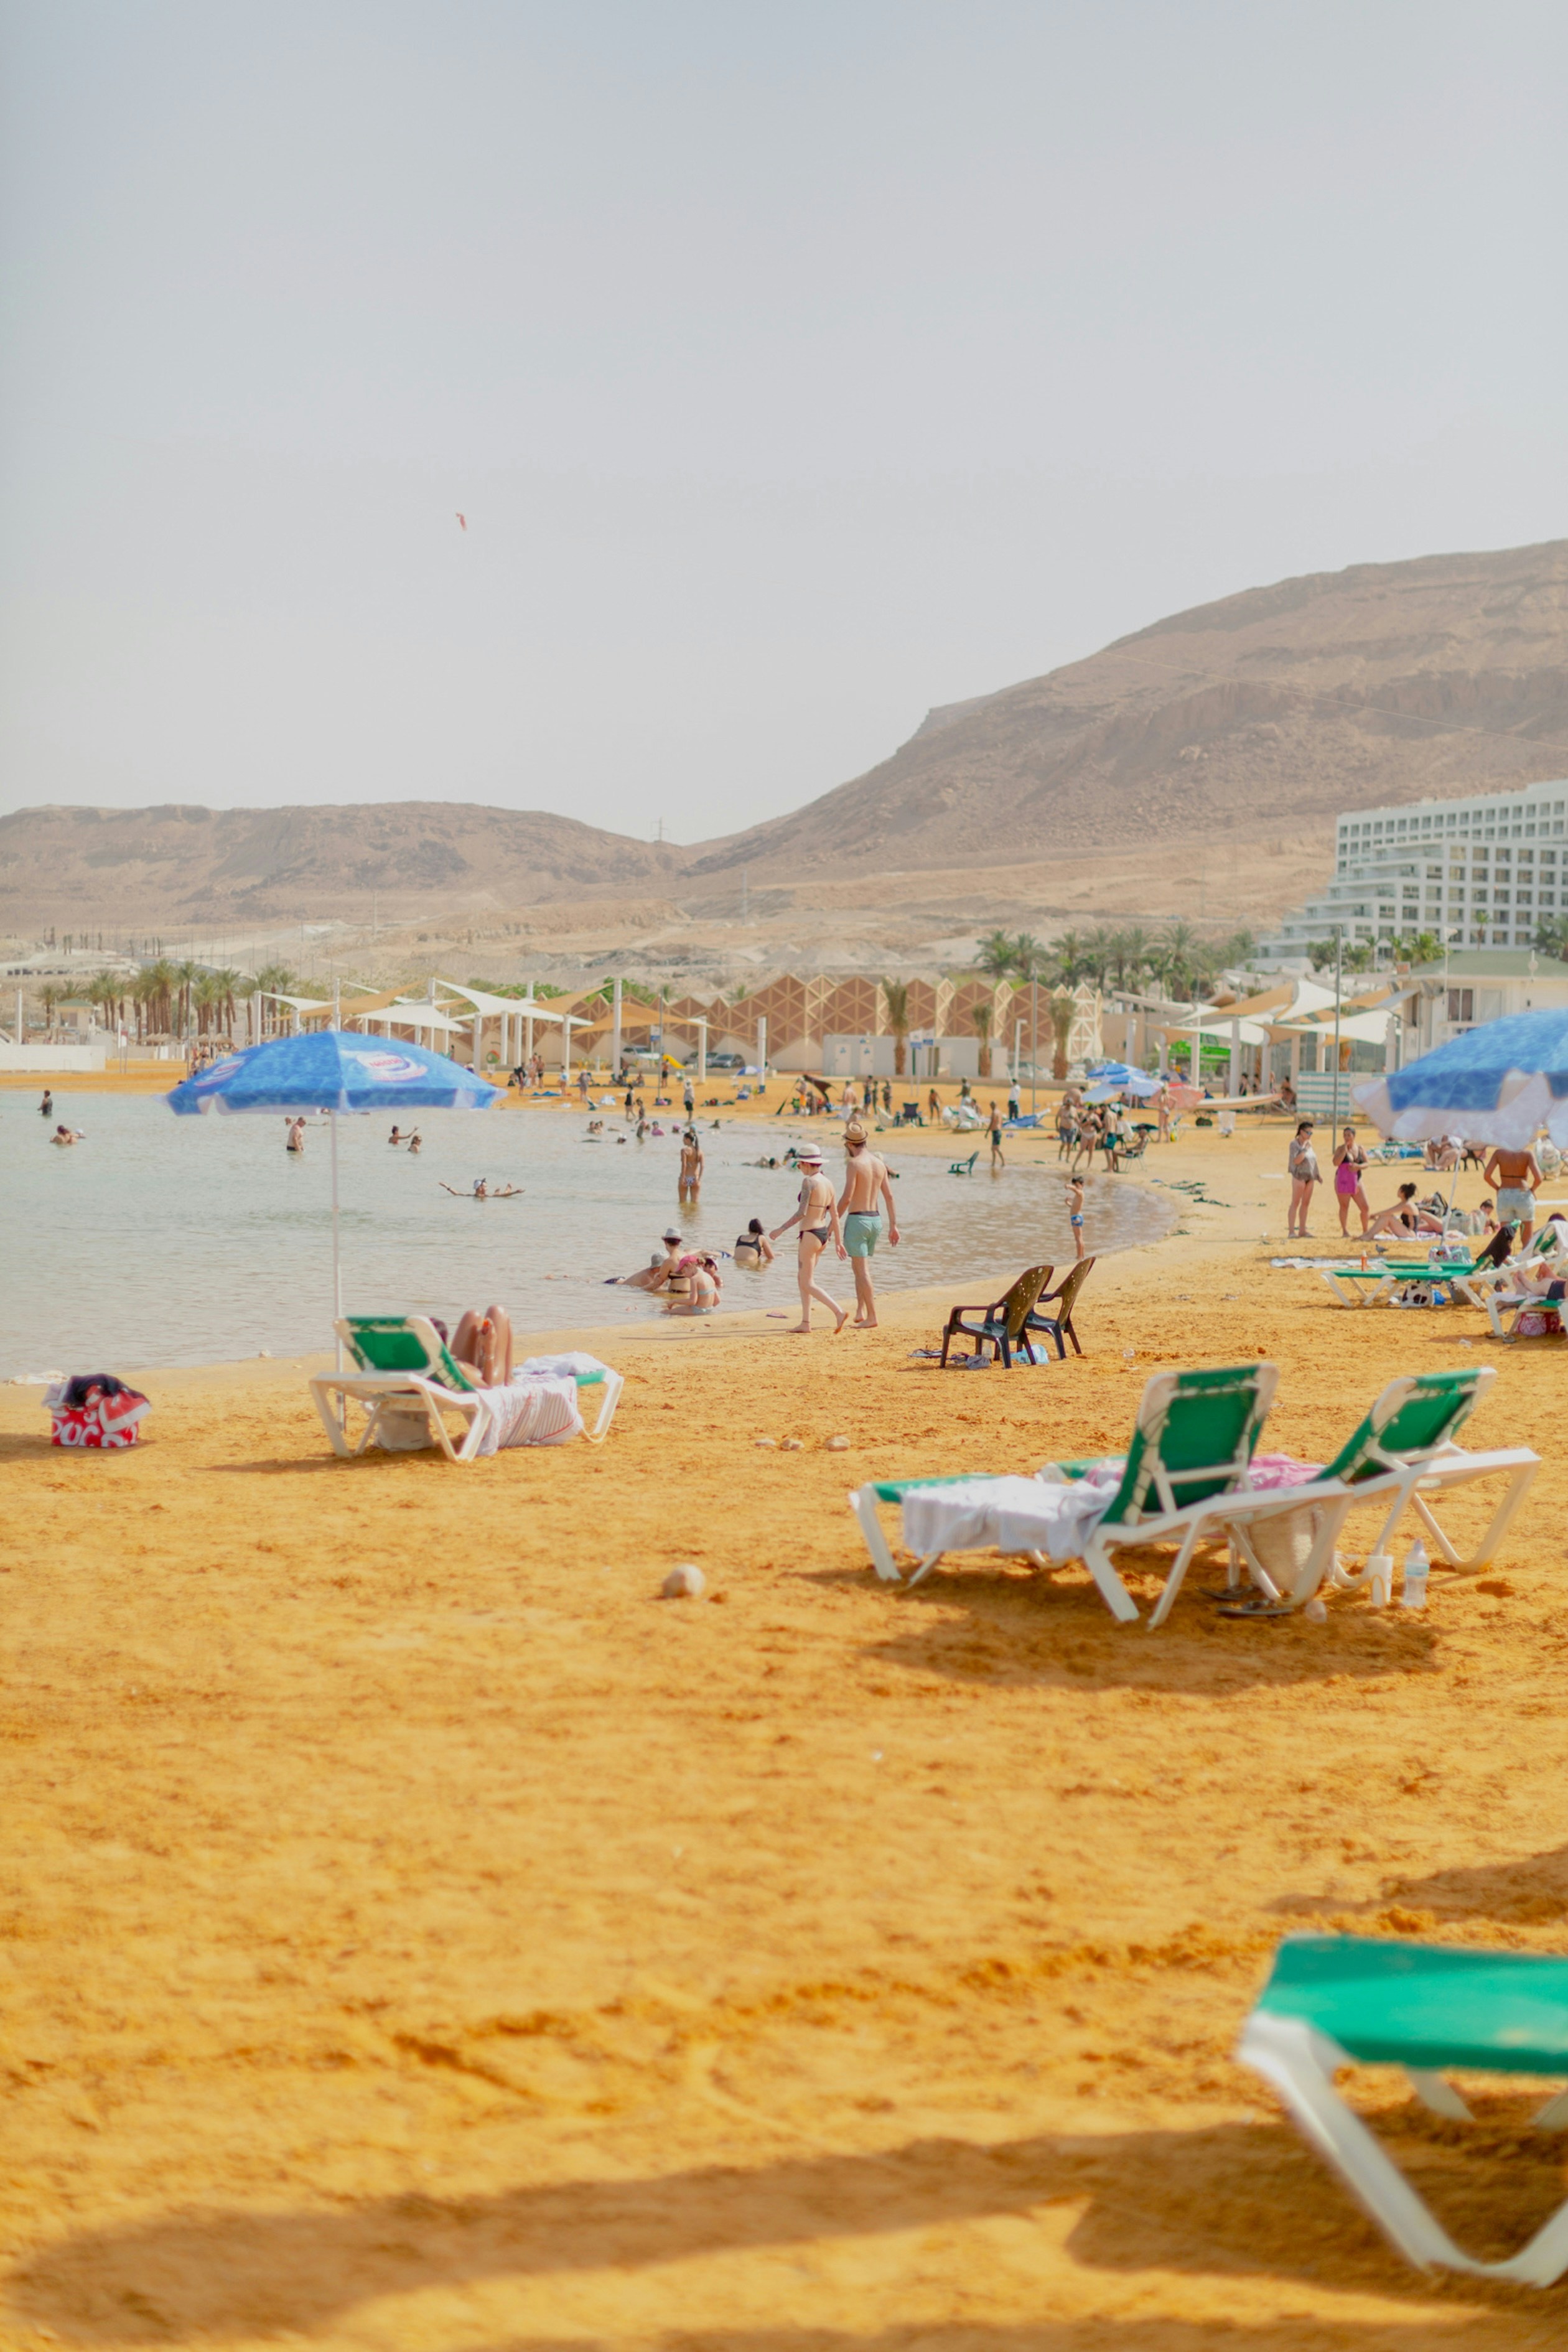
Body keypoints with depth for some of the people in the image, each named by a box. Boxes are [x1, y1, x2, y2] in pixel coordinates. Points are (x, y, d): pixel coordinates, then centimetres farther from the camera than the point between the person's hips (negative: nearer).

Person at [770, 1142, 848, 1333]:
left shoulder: (808, 1182, -16)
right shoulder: (827, 1183, 8)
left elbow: (801, 1213, -21)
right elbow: (835, 1215, 11)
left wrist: (781, 1229, -14)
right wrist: (838, 1242, 16)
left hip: (810, 1235, -9)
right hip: (823, 1234, 9)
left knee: (808, 1284, -3)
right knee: (804, 1278, 18)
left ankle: (839, 1311, -16)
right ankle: (805, 1322, 19)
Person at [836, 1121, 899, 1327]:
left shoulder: (855, 1164, -14)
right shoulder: (880, 1164, 8)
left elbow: (847, 1198, -18)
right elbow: (889, 1197, 9)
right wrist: (893, 1225, 14)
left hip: (857, 1219, -7)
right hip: (876, 1220, 7)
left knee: (862, 1270, -4)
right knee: (860, 1267, 20)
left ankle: (872, 1317, -7)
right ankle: (860, 1311, 19)